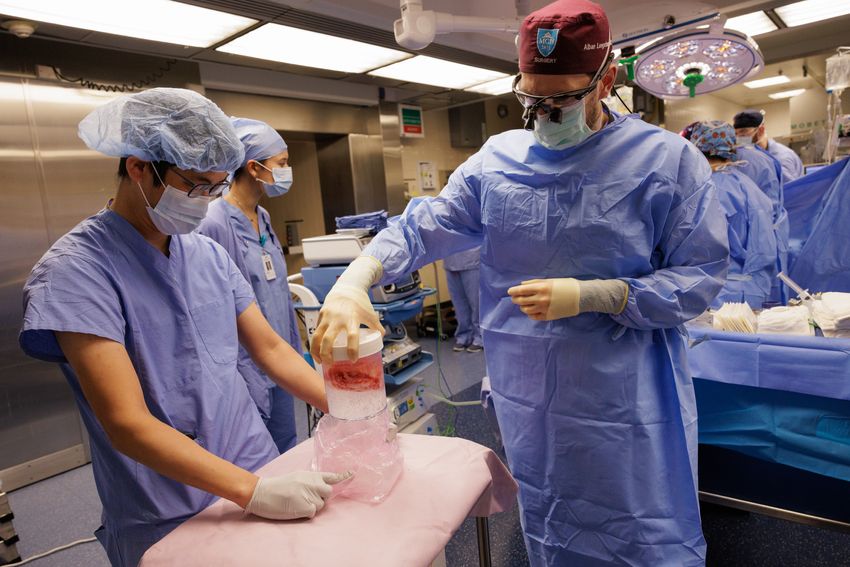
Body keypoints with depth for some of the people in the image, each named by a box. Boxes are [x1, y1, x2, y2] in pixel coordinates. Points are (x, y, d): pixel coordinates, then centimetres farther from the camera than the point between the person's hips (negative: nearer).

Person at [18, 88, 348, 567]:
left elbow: (270, 348, 3)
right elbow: (127, 423, -22)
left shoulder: (210, 254, 1)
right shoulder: (75, 271, -17)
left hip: (258, 470, 5)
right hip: (168, 522, -5)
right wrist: (253, 491, -27)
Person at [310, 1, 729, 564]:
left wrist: (589, 296, -21)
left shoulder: (668, 160, -8)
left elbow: (702, 276, -8)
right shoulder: (497, 159, 0)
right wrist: (353, 282, -19)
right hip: (527, 397, 3)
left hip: (626, 404, -2)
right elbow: (423, 227, -3)